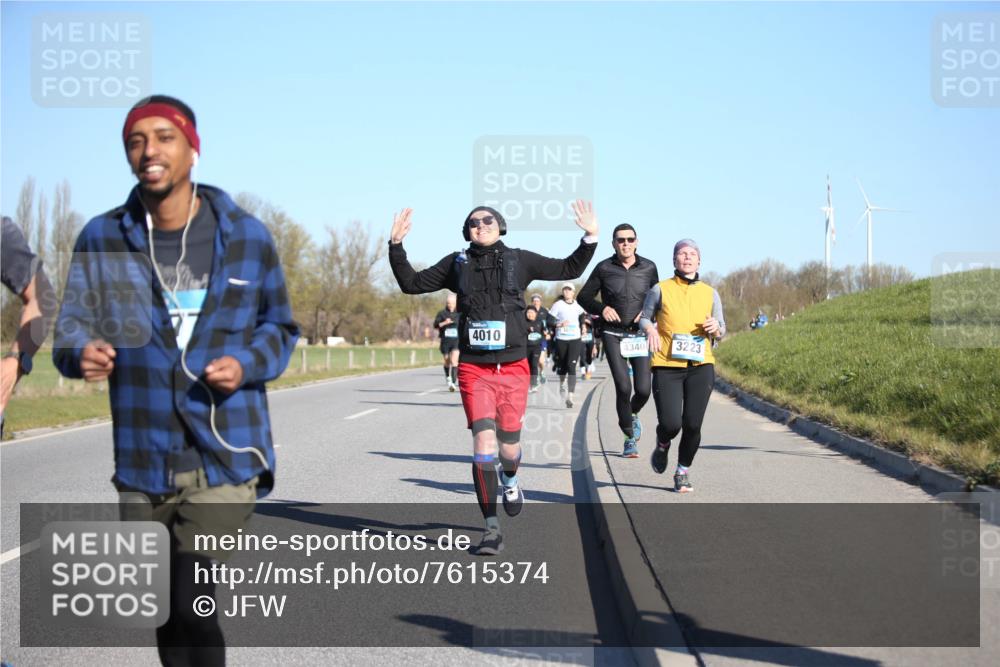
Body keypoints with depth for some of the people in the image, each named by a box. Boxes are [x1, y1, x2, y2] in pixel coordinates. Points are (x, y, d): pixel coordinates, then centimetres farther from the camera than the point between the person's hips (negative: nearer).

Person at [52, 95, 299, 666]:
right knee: (165, 614, 15)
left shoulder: (247, 236, 0)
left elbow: (281, 328, 9)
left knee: (189, 600, -18)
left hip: (227, 456, -2)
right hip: (143, 463, 3)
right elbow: (73, 324, -3)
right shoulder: (102, 239, 1)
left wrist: (248, 365, -13)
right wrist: (83, 351, -28)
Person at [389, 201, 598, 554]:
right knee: (484, 439, -14)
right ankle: (492, 529, -11)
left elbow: (569, 269, 11)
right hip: (473, 367, 0)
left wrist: (590, 237, -1)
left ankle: (510, 480, 45)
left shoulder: (519, 260, 6)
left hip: (513, 367, 1)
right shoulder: (457, 263, 7)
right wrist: (396, 245, 1)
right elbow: (411, 283, 11)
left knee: (509, 444, 5)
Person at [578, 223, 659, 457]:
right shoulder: (604, 268, -1)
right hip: (613, 334, -1)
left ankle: (633, 414, 30)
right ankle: (630, 436, 5)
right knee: (623, 387, -13)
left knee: (643, 389, -7)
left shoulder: (648, 268, 3)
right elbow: (584, 297, 7)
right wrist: (601, 308, -11)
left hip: (641, 335, 1)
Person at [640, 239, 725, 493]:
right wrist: (650, 329, -9)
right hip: (667, 366, -2)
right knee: (670, 424, -12)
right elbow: (644, 317, 14)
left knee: (692, 424, -5)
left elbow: (720, 332, 18)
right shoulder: (660, 289, 5)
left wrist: (715, 328, -6)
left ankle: (683, 472, 18)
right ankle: (662, 445, 26)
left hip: (701, 366, 2)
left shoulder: (710, 293, 13)